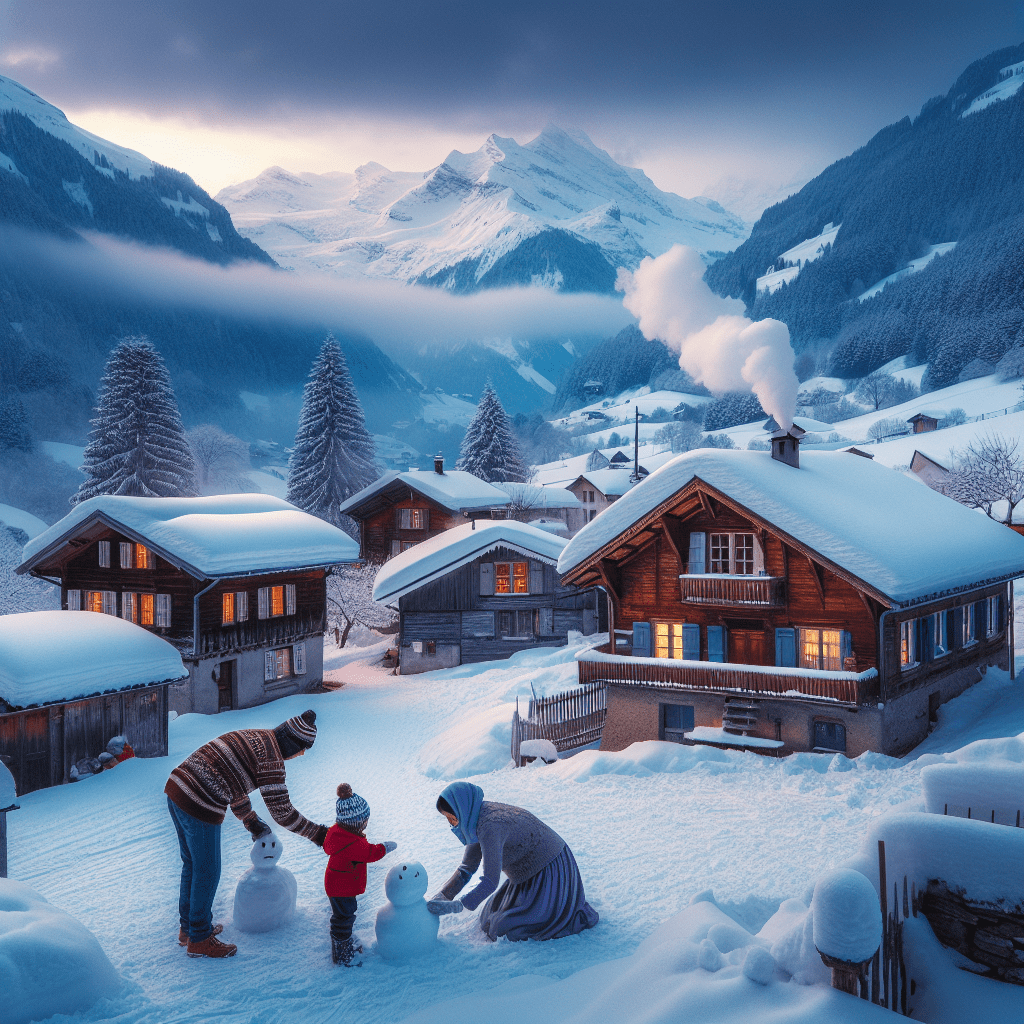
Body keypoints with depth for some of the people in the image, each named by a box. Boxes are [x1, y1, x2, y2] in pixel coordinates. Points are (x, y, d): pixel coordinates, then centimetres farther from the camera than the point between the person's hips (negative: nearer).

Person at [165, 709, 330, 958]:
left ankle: (188, 928, 42)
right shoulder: (271, 759, -12)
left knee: (191, 863, 25)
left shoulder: (252, 737, 16)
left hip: (175, 787, 10)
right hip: (199, 807, -10)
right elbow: (282, 812, -13)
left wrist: (251, 821, 35)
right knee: (207, 872, 9)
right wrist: (319, 834, -3)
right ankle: (199, 940, 25)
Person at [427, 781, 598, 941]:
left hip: (551, 871, -10)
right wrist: (441, 897, -5)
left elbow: (490, 881, -31)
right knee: (490, 921, 14)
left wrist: (456, 906, -30)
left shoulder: (490, 827, -30)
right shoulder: (475, 820, 0)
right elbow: (466, 869, 6)